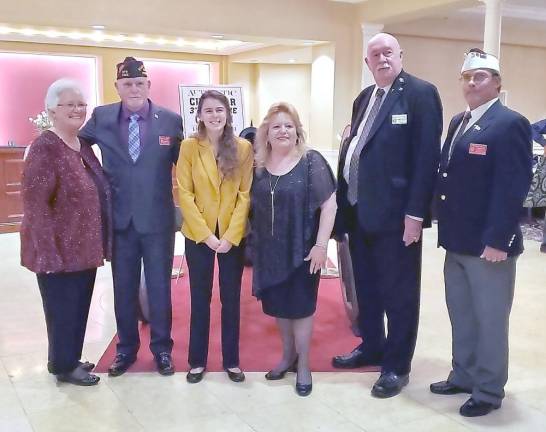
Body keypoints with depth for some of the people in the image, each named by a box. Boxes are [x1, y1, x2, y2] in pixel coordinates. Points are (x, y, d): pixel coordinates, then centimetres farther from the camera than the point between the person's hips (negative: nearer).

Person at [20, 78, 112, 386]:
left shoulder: (83, 145, 9)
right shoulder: (45, 148, -17)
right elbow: (34, 204, -21)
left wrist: (99, 244, 14)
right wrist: (49, 250, -24)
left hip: (85, 247, 8)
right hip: (60, 251, -8)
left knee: (79, 307, 18)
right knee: (63, 309, 7)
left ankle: (71, 359, 34)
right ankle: (64, 366, 24)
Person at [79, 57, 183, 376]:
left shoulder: (171, 120, -4)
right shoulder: (101, 117, 0)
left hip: (158, 218, -1)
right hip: (120, 218, 2)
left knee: (159, 286, 10)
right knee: (124, 288, 13)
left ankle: (162, 348, 26)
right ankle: (127, 348, 30)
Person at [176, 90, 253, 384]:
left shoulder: (243, 148, -1)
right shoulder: (189, 147, -4)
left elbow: (245, 194, -3)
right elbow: (184, 194, -7)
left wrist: (231, 235, -11)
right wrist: (206, 235, -13)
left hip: (233, 235, 1)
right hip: (198, 235, -1)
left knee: (231, 299, 9)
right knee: (200, 298, 9)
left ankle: (231, 360, 23)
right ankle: (197, 361, 22)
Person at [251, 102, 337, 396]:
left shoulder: (311, 162, -10)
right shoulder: (259, 166, 2)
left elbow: (329, 204, -12)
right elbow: (252, 206, 10)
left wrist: (321, 244, -16)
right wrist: (253, 243, 6)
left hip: (301, 249, -4)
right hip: (269, 251, 4)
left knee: (300, 305, 7)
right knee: (278, 305, 14)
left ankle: (303, 365, 23)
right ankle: (288, 355, 35)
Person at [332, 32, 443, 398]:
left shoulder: (421, 93, -7)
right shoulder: (364, 98, 16)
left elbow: (427, 156, -14)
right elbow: (354, 149, 15)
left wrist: (415, 213, -19)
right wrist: (345, 202, 9)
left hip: (395, 213, -7)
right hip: (359, 210, 8)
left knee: (399, 292, 4)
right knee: (366, 287, 18)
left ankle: (397, 365, 17)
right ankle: (371, 347, 36)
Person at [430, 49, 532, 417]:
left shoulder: (510, 124, -13)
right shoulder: (458, 122, 14)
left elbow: (513, 187, -19)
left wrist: (497, 240, -22)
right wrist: (447, 229, 12)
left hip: (488, 243, -8)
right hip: (458, 241, 8)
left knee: (490, 321, 7)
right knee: (461, 316, 18)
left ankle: (489, 391, 22)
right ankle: (464, 376, 34)